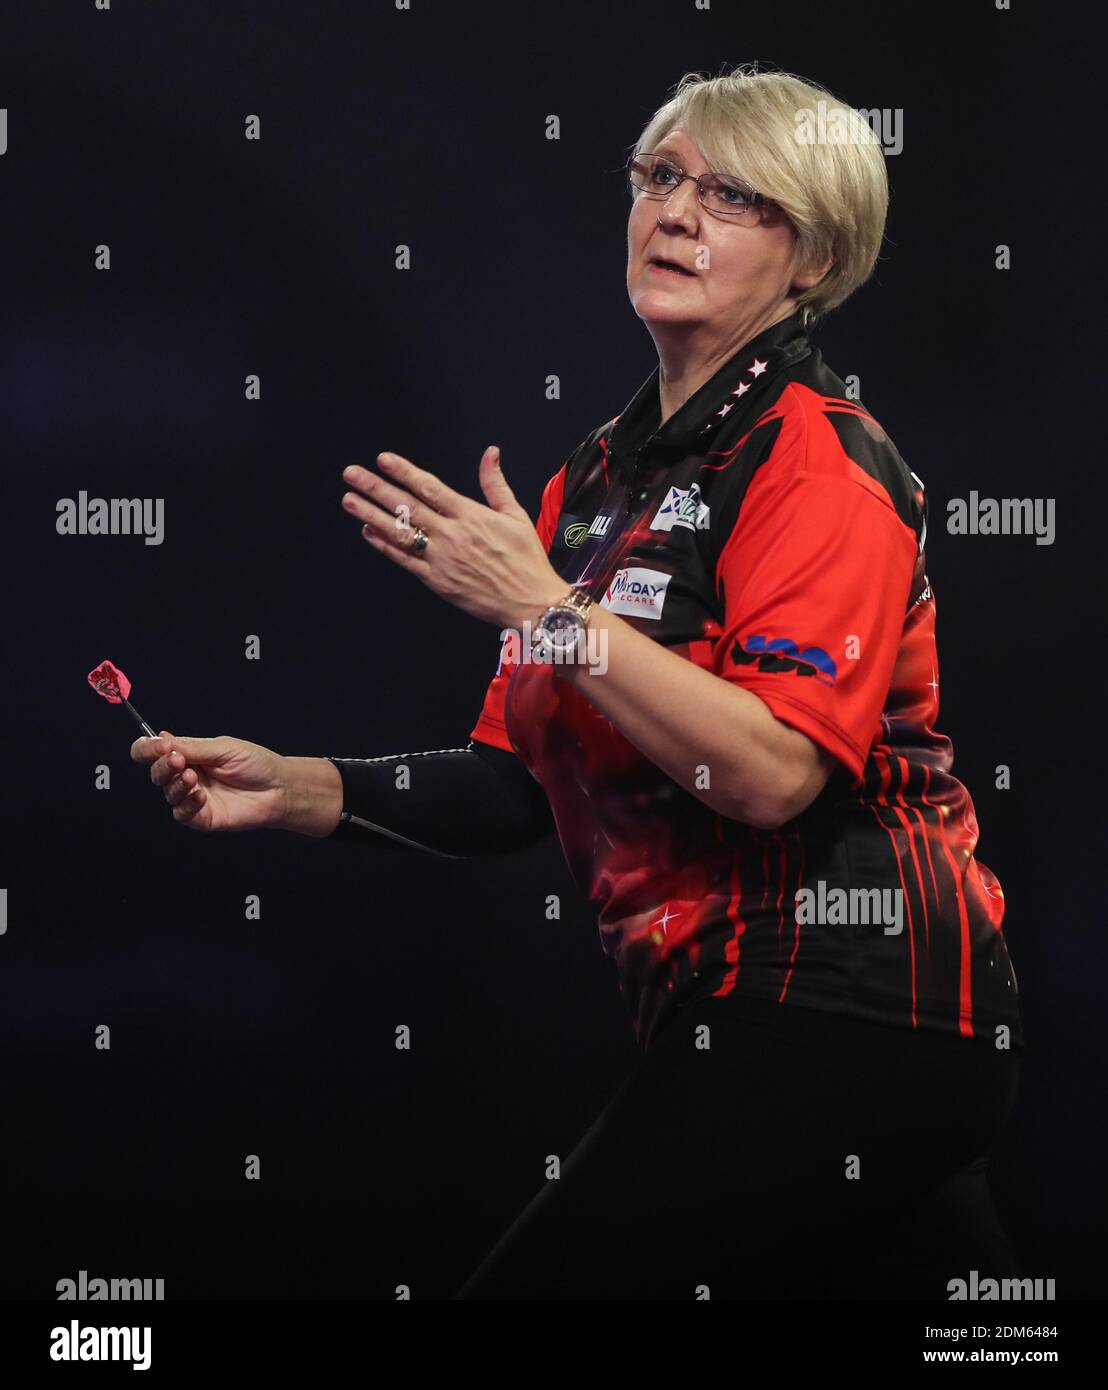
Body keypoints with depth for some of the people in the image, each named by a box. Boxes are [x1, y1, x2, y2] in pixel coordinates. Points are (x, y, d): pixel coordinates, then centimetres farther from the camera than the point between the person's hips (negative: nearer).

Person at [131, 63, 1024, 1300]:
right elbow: (527, 785, 16)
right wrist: (299, 790, 3)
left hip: (840, 1020, -9)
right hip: (733, 1011, 9)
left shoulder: (820, 459, -9)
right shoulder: (599, 480, 16)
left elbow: (773, 771, -22)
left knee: (540, 1282, -13)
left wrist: (544, 608, -21)